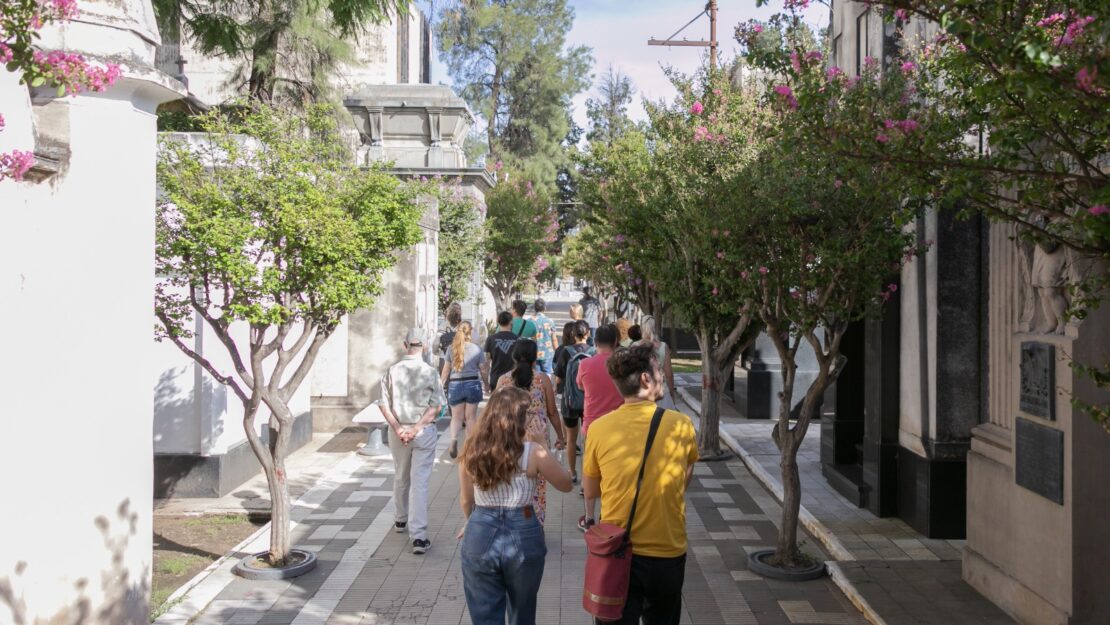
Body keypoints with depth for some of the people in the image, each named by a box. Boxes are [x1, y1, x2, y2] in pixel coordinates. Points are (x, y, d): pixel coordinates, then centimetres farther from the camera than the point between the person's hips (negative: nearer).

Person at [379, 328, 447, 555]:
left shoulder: (392, 371, -3)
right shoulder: (430, 372, -9)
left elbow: (384, 405, -5)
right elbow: (435, 407, -12)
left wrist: (398, 428, -8)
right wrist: (416, 429, -11)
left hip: (398, 431, 3)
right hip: (424, 432, -3)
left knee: (401, 477, 22)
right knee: (420, 481, -2)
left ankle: (401, 519, 41)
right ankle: (418, 535, -7)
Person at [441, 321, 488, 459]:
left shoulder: (451, 348, -1)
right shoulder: (477, 349, -3)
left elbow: (446, 370, 1)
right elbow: (483, 370, 1)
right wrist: (487, 384, 16)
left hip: (455, 384, 1)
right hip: (472, 384, -1)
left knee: (456, 417, 10)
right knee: (470, 416, 10)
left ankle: (454, 440, -14)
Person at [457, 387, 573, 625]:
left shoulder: (471, 452, -3)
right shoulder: (533, 453, -12)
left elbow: (466, 501, 8)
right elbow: (566, 485, 3)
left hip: (480, 536, 2)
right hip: (522, 536, -2)